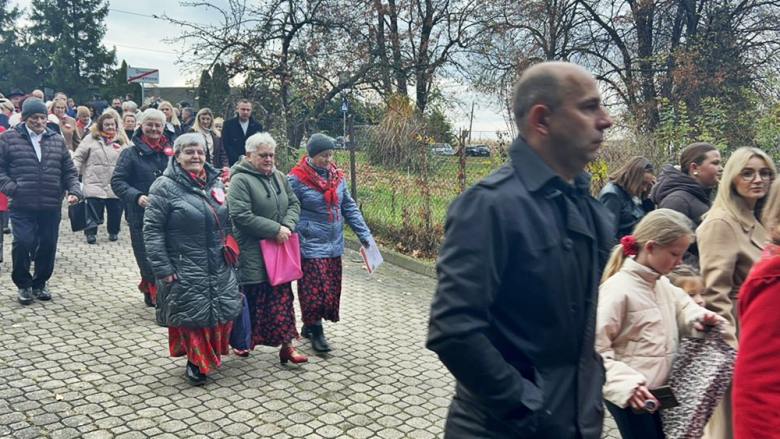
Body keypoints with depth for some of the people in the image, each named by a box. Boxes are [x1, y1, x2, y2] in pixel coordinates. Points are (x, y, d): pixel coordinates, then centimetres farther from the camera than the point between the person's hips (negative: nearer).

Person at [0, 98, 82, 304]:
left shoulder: (57, 140, 10)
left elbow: (69, 171, 12)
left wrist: (74, 191, -3)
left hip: (51, 206, 3)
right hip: (22, 205, -3)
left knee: (48, 245, 8)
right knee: (23, 242, -10)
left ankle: (40, 283, 28)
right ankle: (23, 284, 13)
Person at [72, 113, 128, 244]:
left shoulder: (121, 142, 10)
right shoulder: (91, 138, 3)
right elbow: (78, 157, 3)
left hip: (115, 185, 2)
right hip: (94, 184, -2)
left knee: (115, 210, 6)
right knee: (93, 210, -2)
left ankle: (113, 231, 27)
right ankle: (91, 232, 16)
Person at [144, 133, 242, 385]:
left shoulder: (215, 182, 9)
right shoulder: (165, 187, -9)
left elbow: (227, 222, 20)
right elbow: (152, 230, -12)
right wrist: (163, 269, -15)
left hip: (219, 269, 6)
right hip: (185, 272, -5)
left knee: (223, 312, 10)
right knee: (191, 316, 3)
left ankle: (210, 353, 35)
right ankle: (195, 361, 25)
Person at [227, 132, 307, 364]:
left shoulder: (279, 177, 11)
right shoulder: (240, 180, -12)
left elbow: (294, 204, 12)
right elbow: (241, 216, -22)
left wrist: (287, 226, -9)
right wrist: (275, 229, -20)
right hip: (253, 254, -6)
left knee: (282, 297, 6)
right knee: (254, 299, 4)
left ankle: (286, 344, 12)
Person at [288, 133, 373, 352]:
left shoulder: (337, 176, 8)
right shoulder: (296, 178, -11)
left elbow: (349, 207, 11)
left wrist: (364, 234, 6)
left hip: (334, 245, 7)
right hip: (311, 246, -6)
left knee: (331, 289, 12)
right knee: (314, 289, -4)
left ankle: (309, 326, 30)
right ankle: (316, 331, 15)